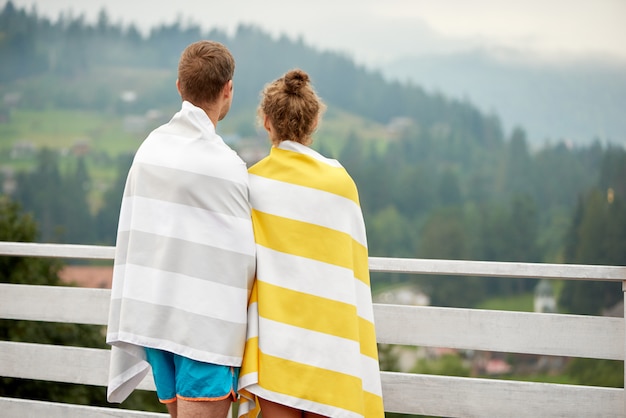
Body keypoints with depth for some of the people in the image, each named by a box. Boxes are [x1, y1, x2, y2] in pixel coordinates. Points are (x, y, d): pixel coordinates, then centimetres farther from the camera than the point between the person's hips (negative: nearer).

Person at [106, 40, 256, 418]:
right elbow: (242, 256, -10)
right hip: (206, 322, -7)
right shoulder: (223, 165, -14)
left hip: (151, 313, 7)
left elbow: (137, 237, 10)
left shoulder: (151, 146, 6)